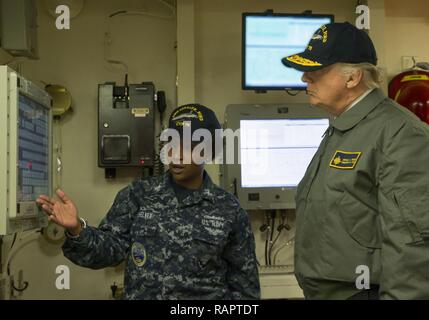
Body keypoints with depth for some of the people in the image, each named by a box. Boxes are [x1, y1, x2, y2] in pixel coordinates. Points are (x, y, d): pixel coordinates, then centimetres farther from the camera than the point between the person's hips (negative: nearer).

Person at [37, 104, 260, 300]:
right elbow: (110, 248, -2)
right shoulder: (137, 195, 5)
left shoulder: (230, 211, 2)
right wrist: (77, 230, -17)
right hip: (139, 295, 1)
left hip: (205, 294, -1)